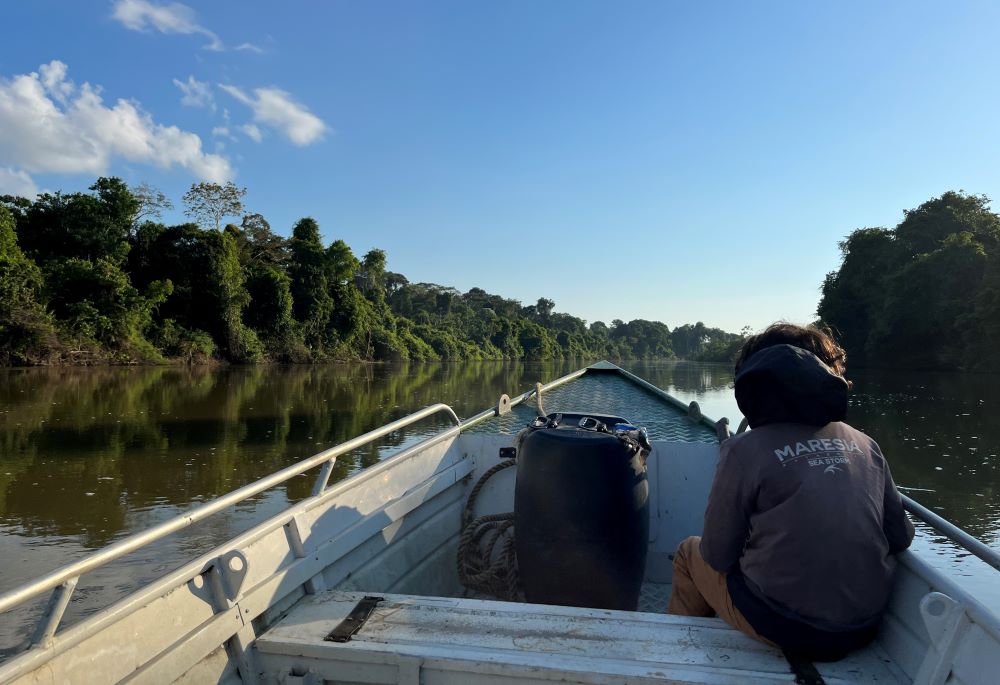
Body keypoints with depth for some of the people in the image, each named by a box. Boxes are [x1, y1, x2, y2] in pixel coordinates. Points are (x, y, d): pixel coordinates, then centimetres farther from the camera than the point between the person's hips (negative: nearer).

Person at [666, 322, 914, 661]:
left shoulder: (744, 449, -15)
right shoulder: (865, 444, -2)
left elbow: (717, 556, -9)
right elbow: (900, 538, 5)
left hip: (786, 628, -5)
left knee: (690, 553, 20)